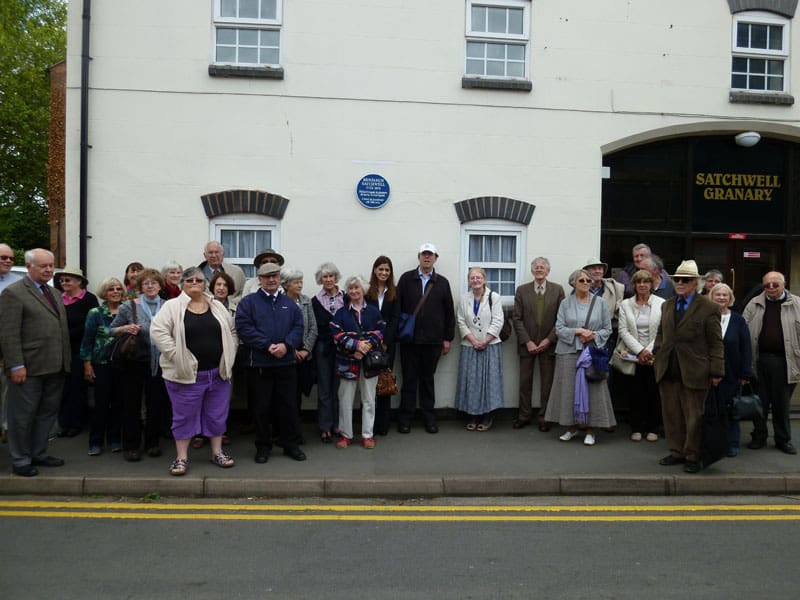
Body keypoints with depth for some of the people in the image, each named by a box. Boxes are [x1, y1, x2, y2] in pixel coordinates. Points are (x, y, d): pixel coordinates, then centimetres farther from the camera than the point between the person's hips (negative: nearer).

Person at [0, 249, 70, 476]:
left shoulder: (54, 293, 15)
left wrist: (66, 361, 12)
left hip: (55, 368, 7)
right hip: (29, 369, -7)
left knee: (47, 413, 16)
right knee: (23, 415, 6)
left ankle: (39, 454, 30)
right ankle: (20, 460, 19)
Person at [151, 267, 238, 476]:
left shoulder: (218, 307, 8)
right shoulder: (172, 306, -5)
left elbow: (232, 332, 13)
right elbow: (157, 331, -14)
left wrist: (228, 357, 4)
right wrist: (177, 355, -16)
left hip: (218, 373, 4)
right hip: (186, 374, -4)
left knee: (217, 415, 12)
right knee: (184, 416, 6)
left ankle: (217, 452, 27)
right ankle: (181, 457, 20)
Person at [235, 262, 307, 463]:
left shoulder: (289, 303, 12)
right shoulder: (248, 302, 1)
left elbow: (298, 327, 4)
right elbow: (244, 328, -11)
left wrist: (286, 345, -14)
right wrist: (268, 345, -17)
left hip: (286, 363, 3)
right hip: (258, 363, -3)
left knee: (289, 405, 9)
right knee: (261, 407, 6)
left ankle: (291, 444, 22)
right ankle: (263, 447, 20)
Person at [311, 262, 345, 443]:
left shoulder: (346, 298, 5)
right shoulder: (316, 301, 3)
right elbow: (319, 326, -1)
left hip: (342, 347, 1)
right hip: (324, 348, -1)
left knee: (338, 387, 7)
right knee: (324, 389, 3)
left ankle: (337, 424, 18)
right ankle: (325, 427, 11)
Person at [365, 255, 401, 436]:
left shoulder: (394, 292, 7)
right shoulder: (366, 290, 2)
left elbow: (395, 318, 1)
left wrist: (385, 341, -7)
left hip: (388, 342, 1)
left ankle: (383, 424, 10)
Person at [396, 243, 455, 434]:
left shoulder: (442, 283, 6)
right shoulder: (406, 279, 3)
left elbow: (449, 312, 7)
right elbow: (397, 307, 0)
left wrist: (448, 338, 4)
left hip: (433, 340, 1)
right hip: (409, 338, -1)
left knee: (428, 379, 11)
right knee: (409, 378, 5)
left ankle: (429, 416, 20)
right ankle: (405, 416, 14)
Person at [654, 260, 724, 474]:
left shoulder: (708, 308, -4)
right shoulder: (667, 305, 14)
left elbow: (716, 343, -4)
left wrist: (716, 372, -7)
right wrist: (657, 351, 6)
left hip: (694, 373, -5)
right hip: (668, 371, 5)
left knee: (693, 417, 4)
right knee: (671, 414, 11)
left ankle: (692, 457, 17)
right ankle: (677, 451, 24)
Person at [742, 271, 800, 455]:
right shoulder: (754, 304, 7)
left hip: (784, 362, -1)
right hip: (759, 360, 1)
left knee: (782, 403, 8)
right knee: (760, 401, 9)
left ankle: (783, 439, 22)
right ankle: (759, 437, 22)